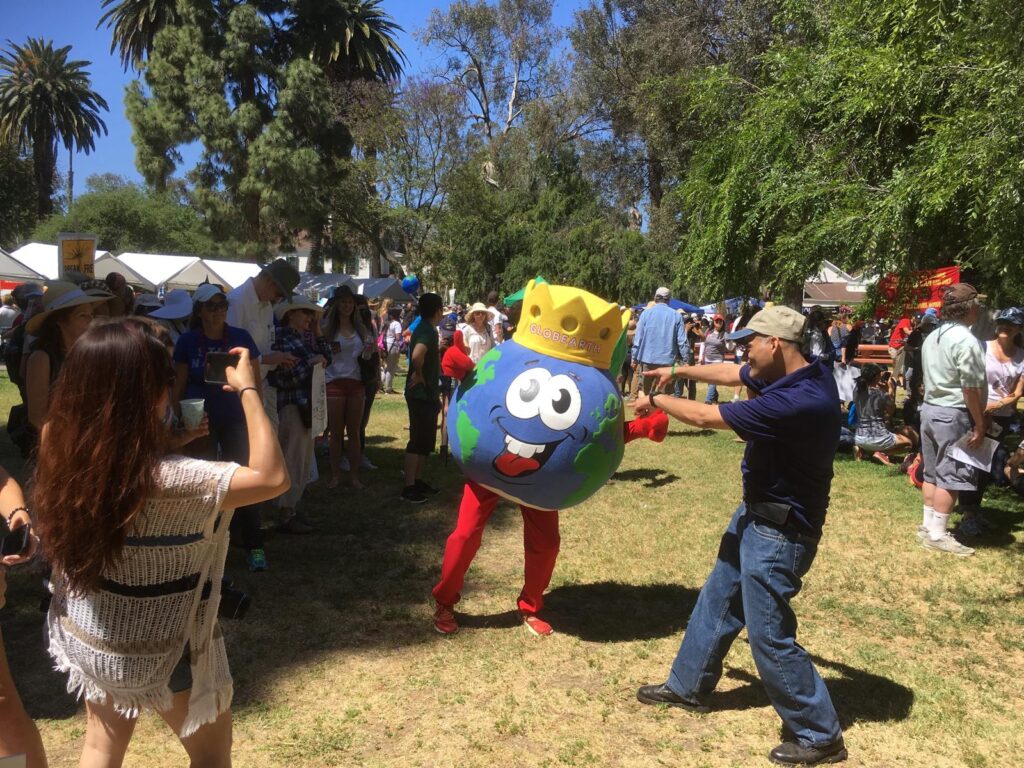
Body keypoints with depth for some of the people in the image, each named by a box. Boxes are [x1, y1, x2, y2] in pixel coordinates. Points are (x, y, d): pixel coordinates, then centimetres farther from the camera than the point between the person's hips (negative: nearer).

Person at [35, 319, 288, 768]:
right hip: (161, 653, -6)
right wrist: (248, 390, -25)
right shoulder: (166, 480, -35)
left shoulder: (63, 453, -14)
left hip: (84, 639, 6)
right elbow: (272, 478, -32)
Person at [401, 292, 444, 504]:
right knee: (418, 441, -5)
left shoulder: (424, 328, 11)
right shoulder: (428, 331, -19)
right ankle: (409, 488, 0)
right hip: (421, 394, -10)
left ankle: (418, 481, 25)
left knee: (425, 440, 16)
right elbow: (417, 355, -39)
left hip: (427, 394, 10)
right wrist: (419, 375, -22)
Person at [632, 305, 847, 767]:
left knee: (769, 634, 2)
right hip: (758, 514, 10)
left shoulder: (799, 401, -33)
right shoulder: (800, 372, -4)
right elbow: (731, 374, 14)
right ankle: (689, 686, 39)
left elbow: (705, 417, -24)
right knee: (718, 600, 21)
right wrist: (678, 372, 12)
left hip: (779, 531, -10)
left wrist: (656, 401, -8)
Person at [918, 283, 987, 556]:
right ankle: (937, 534, 2)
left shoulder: (932, 337, 10)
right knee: (951, 476, -2)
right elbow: (970, 389, -18)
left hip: (929, 409, 9)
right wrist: (979, 425, -12)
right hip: (954, 414, -9)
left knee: (932, 473, 15)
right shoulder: (965, 340, -17)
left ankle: (928, 525, 22)